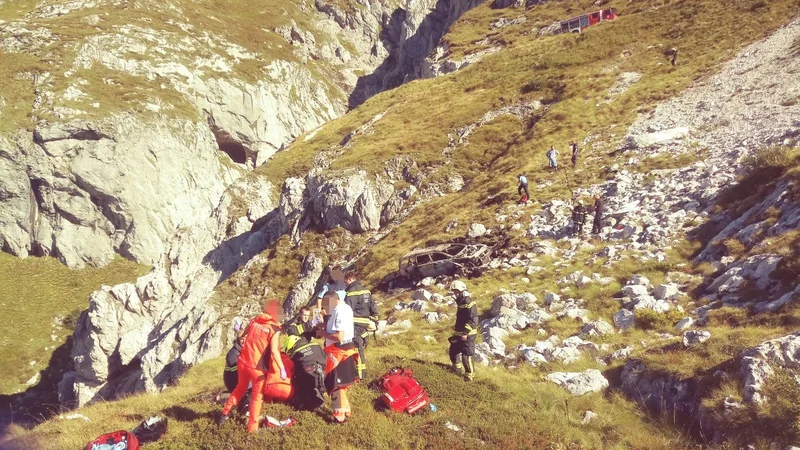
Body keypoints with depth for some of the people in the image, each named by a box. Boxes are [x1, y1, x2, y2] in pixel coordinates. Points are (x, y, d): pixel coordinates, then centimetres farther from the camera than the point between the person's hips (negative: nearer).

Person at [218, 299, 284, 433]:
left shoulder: (254, 321, 4)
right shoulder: (274, 330, -13)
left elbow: (243, 336, 20)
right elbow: (274, 351, -23)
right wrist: (282, 368, -19)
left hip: (242, 362, 6)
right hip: (257, 367, -5)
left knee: (240, 388, 28)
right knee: (258, 396, 12)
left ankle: (225, 413, 37)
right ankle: (252, 426, 15)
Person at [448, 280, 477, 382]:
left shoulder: (469, 304, -19)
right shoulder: (460, 302, 13)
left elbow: (473, 321, -24)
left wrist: (465, 333, -26)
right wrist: (456, 328, 23)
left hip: (468, 335, -10)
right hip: (459, 333, 10)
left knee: (466, 356, -8)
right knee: (453, 351, 19)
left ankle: (470, 376, 5)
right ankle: (457, 369, 39)